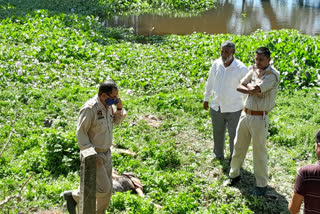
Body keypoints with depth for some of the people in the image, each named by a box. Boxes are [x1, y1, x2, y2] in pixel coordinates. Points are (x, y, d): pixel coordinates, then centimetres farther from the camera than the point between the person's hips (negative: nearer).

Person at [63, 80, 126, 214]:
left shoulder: (108, 105, 1)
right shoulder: (89, 109, -24)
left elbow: (117, 120, 17)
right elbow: (80, 132, -22)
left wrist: (119, 108, -4)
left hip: (106, 153, 8)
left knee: (108, 189, 13)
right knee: (103, 188, -8)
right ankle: (74, 196, 12)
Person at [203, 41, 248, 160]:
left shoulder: (241, 69, -15)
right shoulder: (216, 64, -3)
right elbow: (210, 83, 12)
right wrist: (206, 99, 20)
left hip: (234, 110, -4)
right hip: (216, 107, 4)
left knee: (234, 137, 7)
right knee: (218, 134, 21)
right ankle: (218, 155, 44)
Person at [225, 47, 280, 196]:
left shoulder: (273, 75, -14)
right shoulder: (253, 70, 9)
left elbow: (254, 90, -23)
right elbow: (239, 87, 1)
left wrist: (249, 85, -3)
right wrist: (252, 89, -14)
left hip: (260, 118, -7)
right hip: (245, 114, 7)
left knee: (259, 151, 2)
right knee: (238, 146, 17)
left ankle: (261, 185, 17)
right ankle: (234, 175, 35)